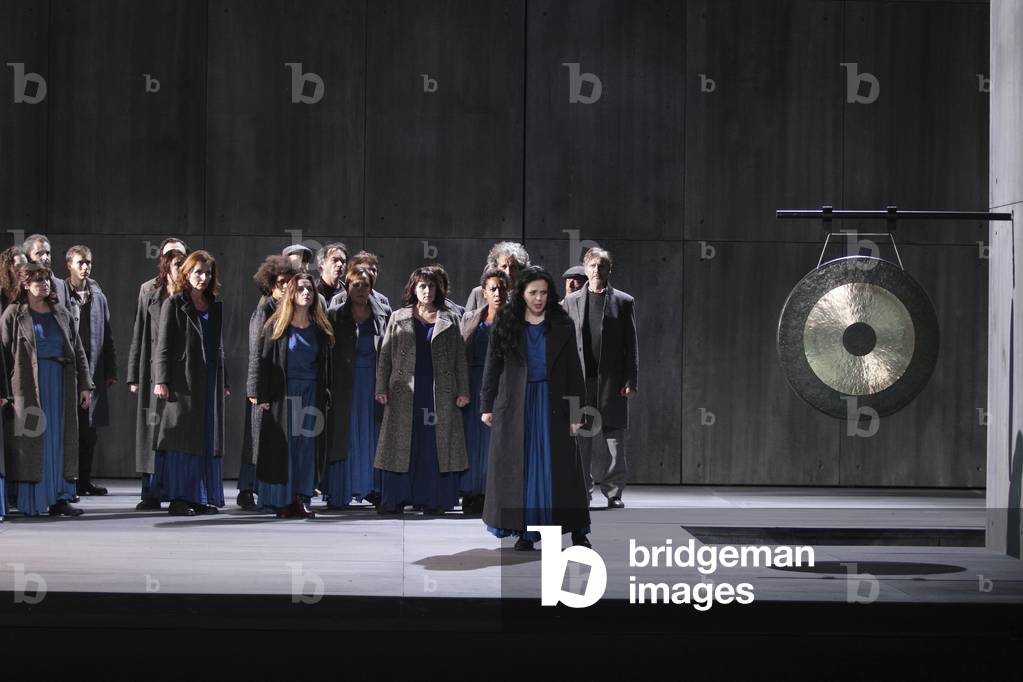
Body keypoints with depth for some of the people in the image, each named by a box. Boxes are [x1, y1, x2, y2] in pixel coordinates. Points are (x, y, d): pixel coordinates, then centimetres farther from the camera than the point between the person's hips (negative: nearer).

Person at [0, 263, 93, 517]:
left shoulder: (61, 314, 12)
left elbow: (78, 351, 12)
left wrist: (85, 385, 5)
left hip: (60, 386, 4)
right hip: (27, 387, -4)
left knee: (60, 441, 3)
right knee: (30, 442, -3)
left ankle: (59, 498, 5)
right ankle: (29, 502, 0)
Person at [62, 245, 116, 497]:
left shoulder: (97, 295, 11)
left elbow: (107, 335, 13)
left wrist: (111, 370, 10)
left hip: (92, 369, 4)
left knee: (88, 430, 7)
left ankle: (84, 481, 13)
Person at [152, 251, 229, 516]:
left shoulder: (215, 307, 15)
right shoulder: (174, 304, -2)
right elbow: (163, 345, -6)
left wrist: (223, 382, 15)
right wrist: (161, 380, -14)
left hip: (209, 380, 6)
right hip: (182, 381, -6)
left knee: (208, 438, 6)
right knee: (182, 437, -5)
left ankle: (202, 497, 11)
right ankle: (177, 497, -3)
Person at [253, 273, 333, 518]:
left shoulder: (320, 328, 11)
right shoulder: (276, 326, 1)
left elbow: (326, 366, 12)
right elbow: (264, 362, -2)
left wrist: (325, 395, 4)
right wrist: (262, 396, -10)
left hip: (311, 394, 3)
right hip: (284, 394, -3)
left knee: (307, 445, 1)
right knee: (283, 444, -2)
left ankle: (301, 498, 5)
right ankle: (282, 501, 1)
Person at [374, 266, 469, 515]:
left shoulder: (448, 320, 10)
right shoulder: (398, 319, 9)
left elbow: (460, 358, 9)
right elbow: (385, 355, 7)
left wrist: (463, 391, 2)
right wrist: (381, 389, -2)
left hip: (440, 392, 0)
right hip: (405, 393, 0)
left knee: (436, 445, 0)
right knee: (402, 445, 0)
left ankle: (433, 499, 5)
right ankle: (394, 499, 4)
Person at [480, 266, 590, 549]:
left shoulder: (562, 326, 1)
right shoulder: (505, 325, 2)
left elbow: (573, 369, 1)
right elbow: (492, 366, 4)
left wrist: (576, 410, -3)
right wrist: (487, 406, 1)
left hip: (552, 404, 0)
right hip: (515, 406, 0)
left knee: (559, 466, 0)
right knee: (519, 467, 2)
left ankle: (577, 531, 5)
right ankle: (524, 531, 7)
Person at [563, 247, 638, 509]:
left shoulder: (623, 302, 7)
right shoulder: (571, 301, 10)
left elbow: (631, 345, 4)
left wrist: (630, 381, -4)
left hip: (612, 380, -1)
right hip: (579, 379, 1)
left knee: (613, 441, 0)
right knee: (580, 440, 2)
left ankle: (614, 494, 7)